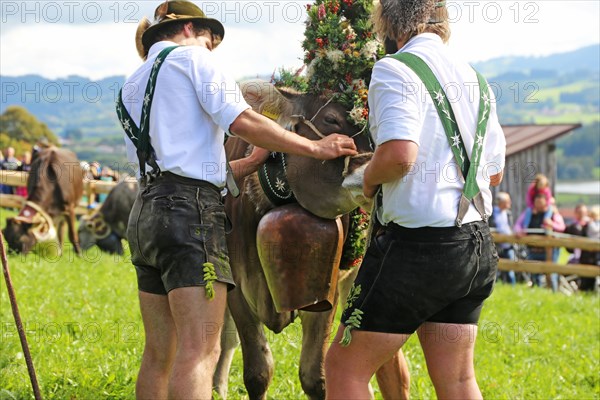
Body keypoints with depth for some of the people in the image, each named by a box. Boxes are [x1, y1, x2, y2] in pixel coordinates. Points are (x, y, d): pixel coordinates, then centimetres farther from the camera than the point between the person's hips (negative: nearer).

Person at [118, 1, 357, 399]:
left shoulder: (131, 90, 26)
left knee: (159, 354, 11)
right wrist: (315, 147, -3)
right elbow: (242, 120, -9)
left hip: (147, 212, 8)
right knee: (200, 352, -14)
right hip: (190, 211, -8)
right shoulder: (190, 57, 4)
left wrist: (252, 163, 26)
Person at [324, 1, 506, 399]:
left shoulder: (396, 70, -11)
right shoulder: (476, 79, 14)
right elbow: (494, 173, 22)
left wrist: (369, 179, -5)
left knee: (345, 367, 2)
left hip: (417, 243, -8)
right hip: (477, 244, 8)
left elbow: (399, 154, -25)